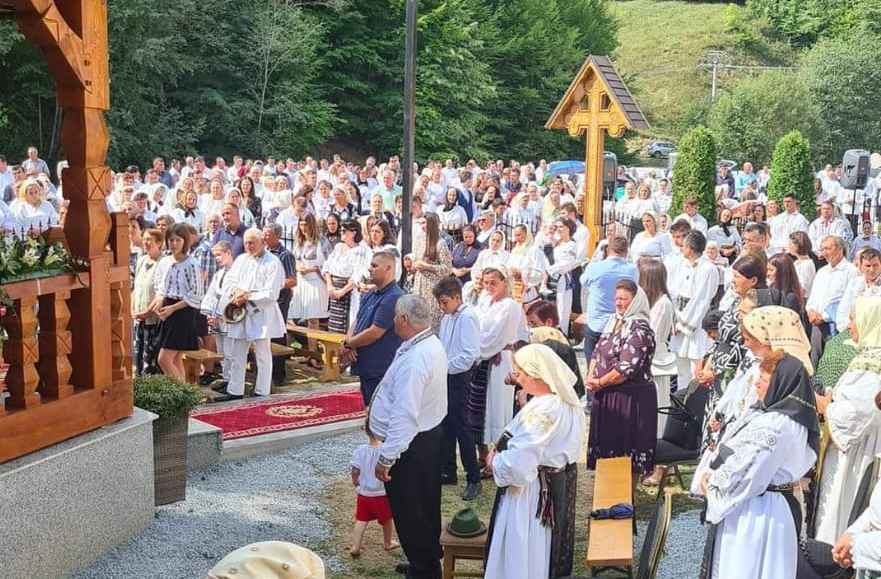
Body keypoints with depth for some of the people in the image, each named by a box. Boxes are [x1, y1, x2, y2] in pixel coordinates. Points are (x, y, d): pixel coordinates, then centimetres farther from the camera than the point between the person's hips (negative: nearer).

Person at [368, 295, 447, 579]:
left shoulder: (413, 360, -28)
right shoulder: (433, 344, 4)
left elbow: (404, 416, -29)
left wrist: (386, 458, -24)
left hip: (410, 446, -10)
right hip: (430, 435, 10)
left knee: (409, 513, 5)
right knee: (426, 506, 24)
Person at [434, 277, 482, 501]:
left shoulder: (467, 318, -16)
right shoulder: (447, 317, 10)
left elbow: (469, 355, -22)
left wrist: (444, 366, -17)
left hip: (460, 376, -9)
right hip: (446, 375, 9)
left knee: (461, 426, -6)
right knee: (446, 425, 15)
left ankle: (473, 479, 1)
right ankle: (448, 472, 28)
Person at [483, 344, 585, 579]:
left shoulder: (539, 412, -27)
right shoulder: (567, 402, 2)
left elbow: (517, 465, -30)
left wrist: (495, 460, -12)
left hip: (532, 495, -9)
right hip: (558, 488, 9)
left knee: (522, 559, 6)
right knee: (543, 555, 22)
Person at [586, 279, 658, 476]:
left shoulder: (639, 329, -15)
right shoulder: (613, 322, 11)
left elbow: (627, 368, -22)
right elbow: (597, 352, 15)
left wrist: (599, 383, -13)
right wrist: (591, 377, -2)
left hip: (631, 396, -8)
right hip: (605, 395, 8)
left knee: (625, 446, 1)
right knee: (606, 442, 15)